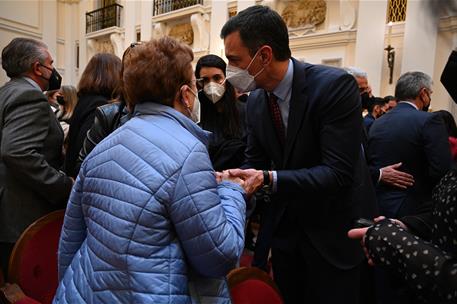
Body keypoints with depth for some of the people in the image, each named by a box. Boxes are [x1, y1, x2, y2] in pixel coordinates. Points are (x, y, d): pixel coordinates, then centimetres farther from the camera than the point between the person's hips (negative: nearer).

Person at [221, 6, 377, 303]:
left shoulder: (335, 85, -22)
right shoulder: (256, 100, -3)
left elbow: (338, 173, -26)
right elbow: (255, 164, 4)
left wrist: (270, 179, -34)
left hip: (334, 231, -5)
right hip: (284, 228, 6)